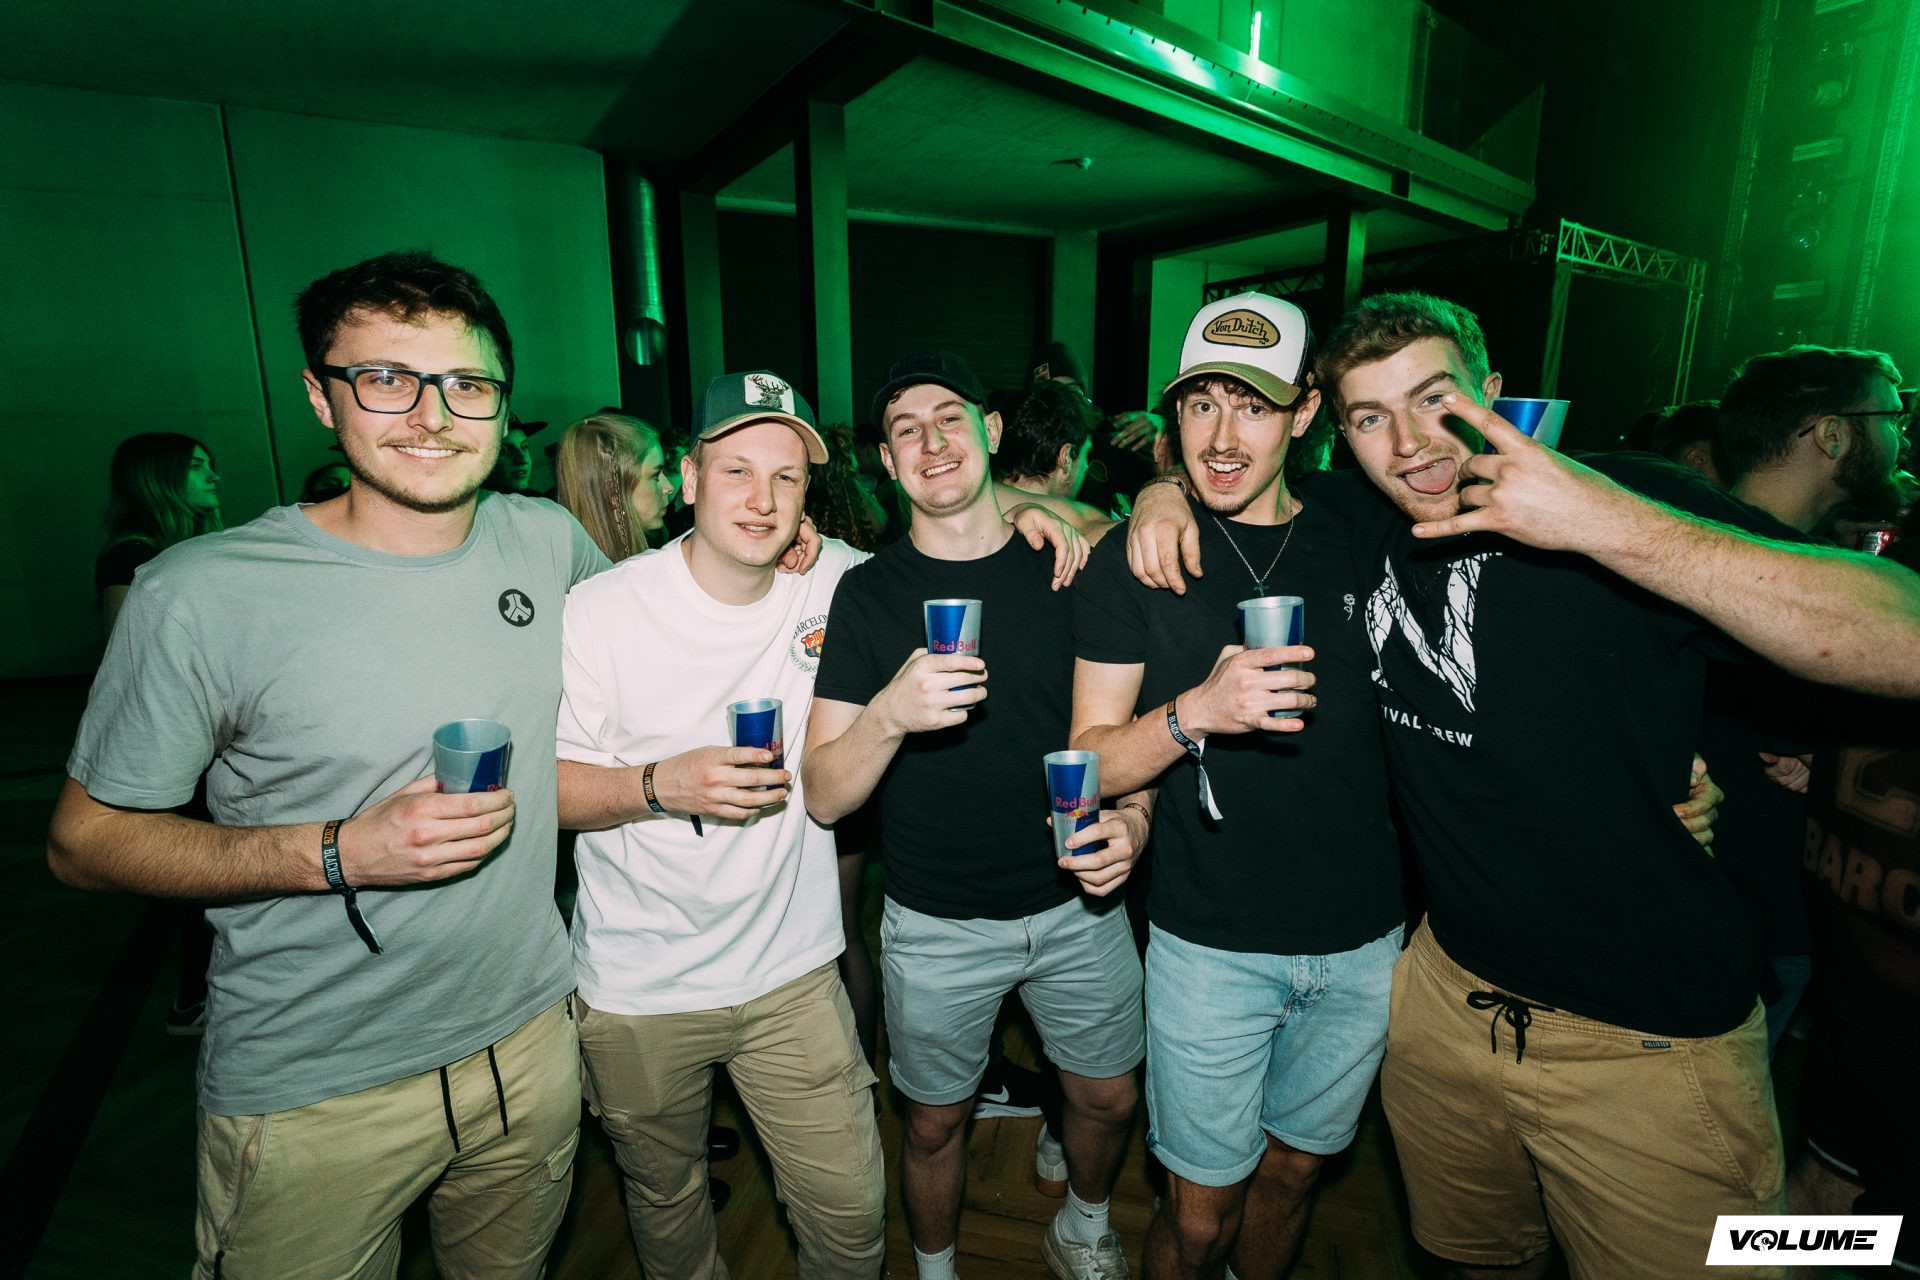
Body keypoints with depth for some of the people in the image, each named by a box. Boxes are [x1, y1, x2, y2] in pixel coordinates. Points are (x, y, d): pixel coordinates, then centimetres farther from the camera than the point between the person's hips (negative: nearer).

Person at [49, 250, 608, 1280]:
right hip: (309, 1098, -3)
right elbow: (85, 839, -10)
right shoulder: (202, 595, -18)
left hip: (527, 1038, 4)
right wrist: (339, 852, -25)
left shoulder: (547, 540, -6)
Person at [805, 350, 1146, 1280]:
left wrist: (1132, 817, -15)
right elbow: (822, 797, -14)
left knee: (1108, 1098, 21)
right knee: (934, 1123, 18)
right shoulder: (867, 594, -10)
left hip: (1076, 900, 3)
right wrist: (890, 714, -33)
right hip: (937, 924, -2)